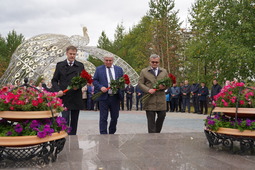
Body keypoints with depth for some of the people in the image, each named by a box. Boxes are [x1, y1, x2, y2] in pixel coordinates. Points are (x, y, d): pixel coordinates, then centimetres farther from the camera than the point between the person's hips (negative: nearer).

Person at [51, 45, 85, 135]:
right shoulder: (60, 65, 5)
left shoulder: (80, 66, 7)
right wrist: (58, 90, -10)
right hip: (64, 97, -2)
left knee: (74, 121, 10)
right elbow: (54, 80, 6)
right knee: (65, 120, -7)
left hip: (76, 98, 2)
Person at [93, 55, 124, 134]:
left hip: (115, 97, 3)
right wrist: (100, 87, -15)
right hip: (104, 97, -2)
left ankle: (112, 133, 28)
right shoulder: (99, 69, 6)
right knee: (103, 118, -2)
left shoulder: (119, 69, 11)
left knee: (115, 117, 11)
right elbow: (95, 81, 2)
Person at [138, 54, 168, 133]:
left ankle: (157, 132, 25)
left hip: (161, 99, 3)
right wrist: (148, 90, -14)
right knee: (151, 119, 0)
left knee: (162, 116, 5)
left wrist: (163, 87, -8)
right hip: (149, 99, -3)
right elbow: (140, 83, 2)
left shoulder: (164, 71, 16)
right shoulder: (144, 71, 7)